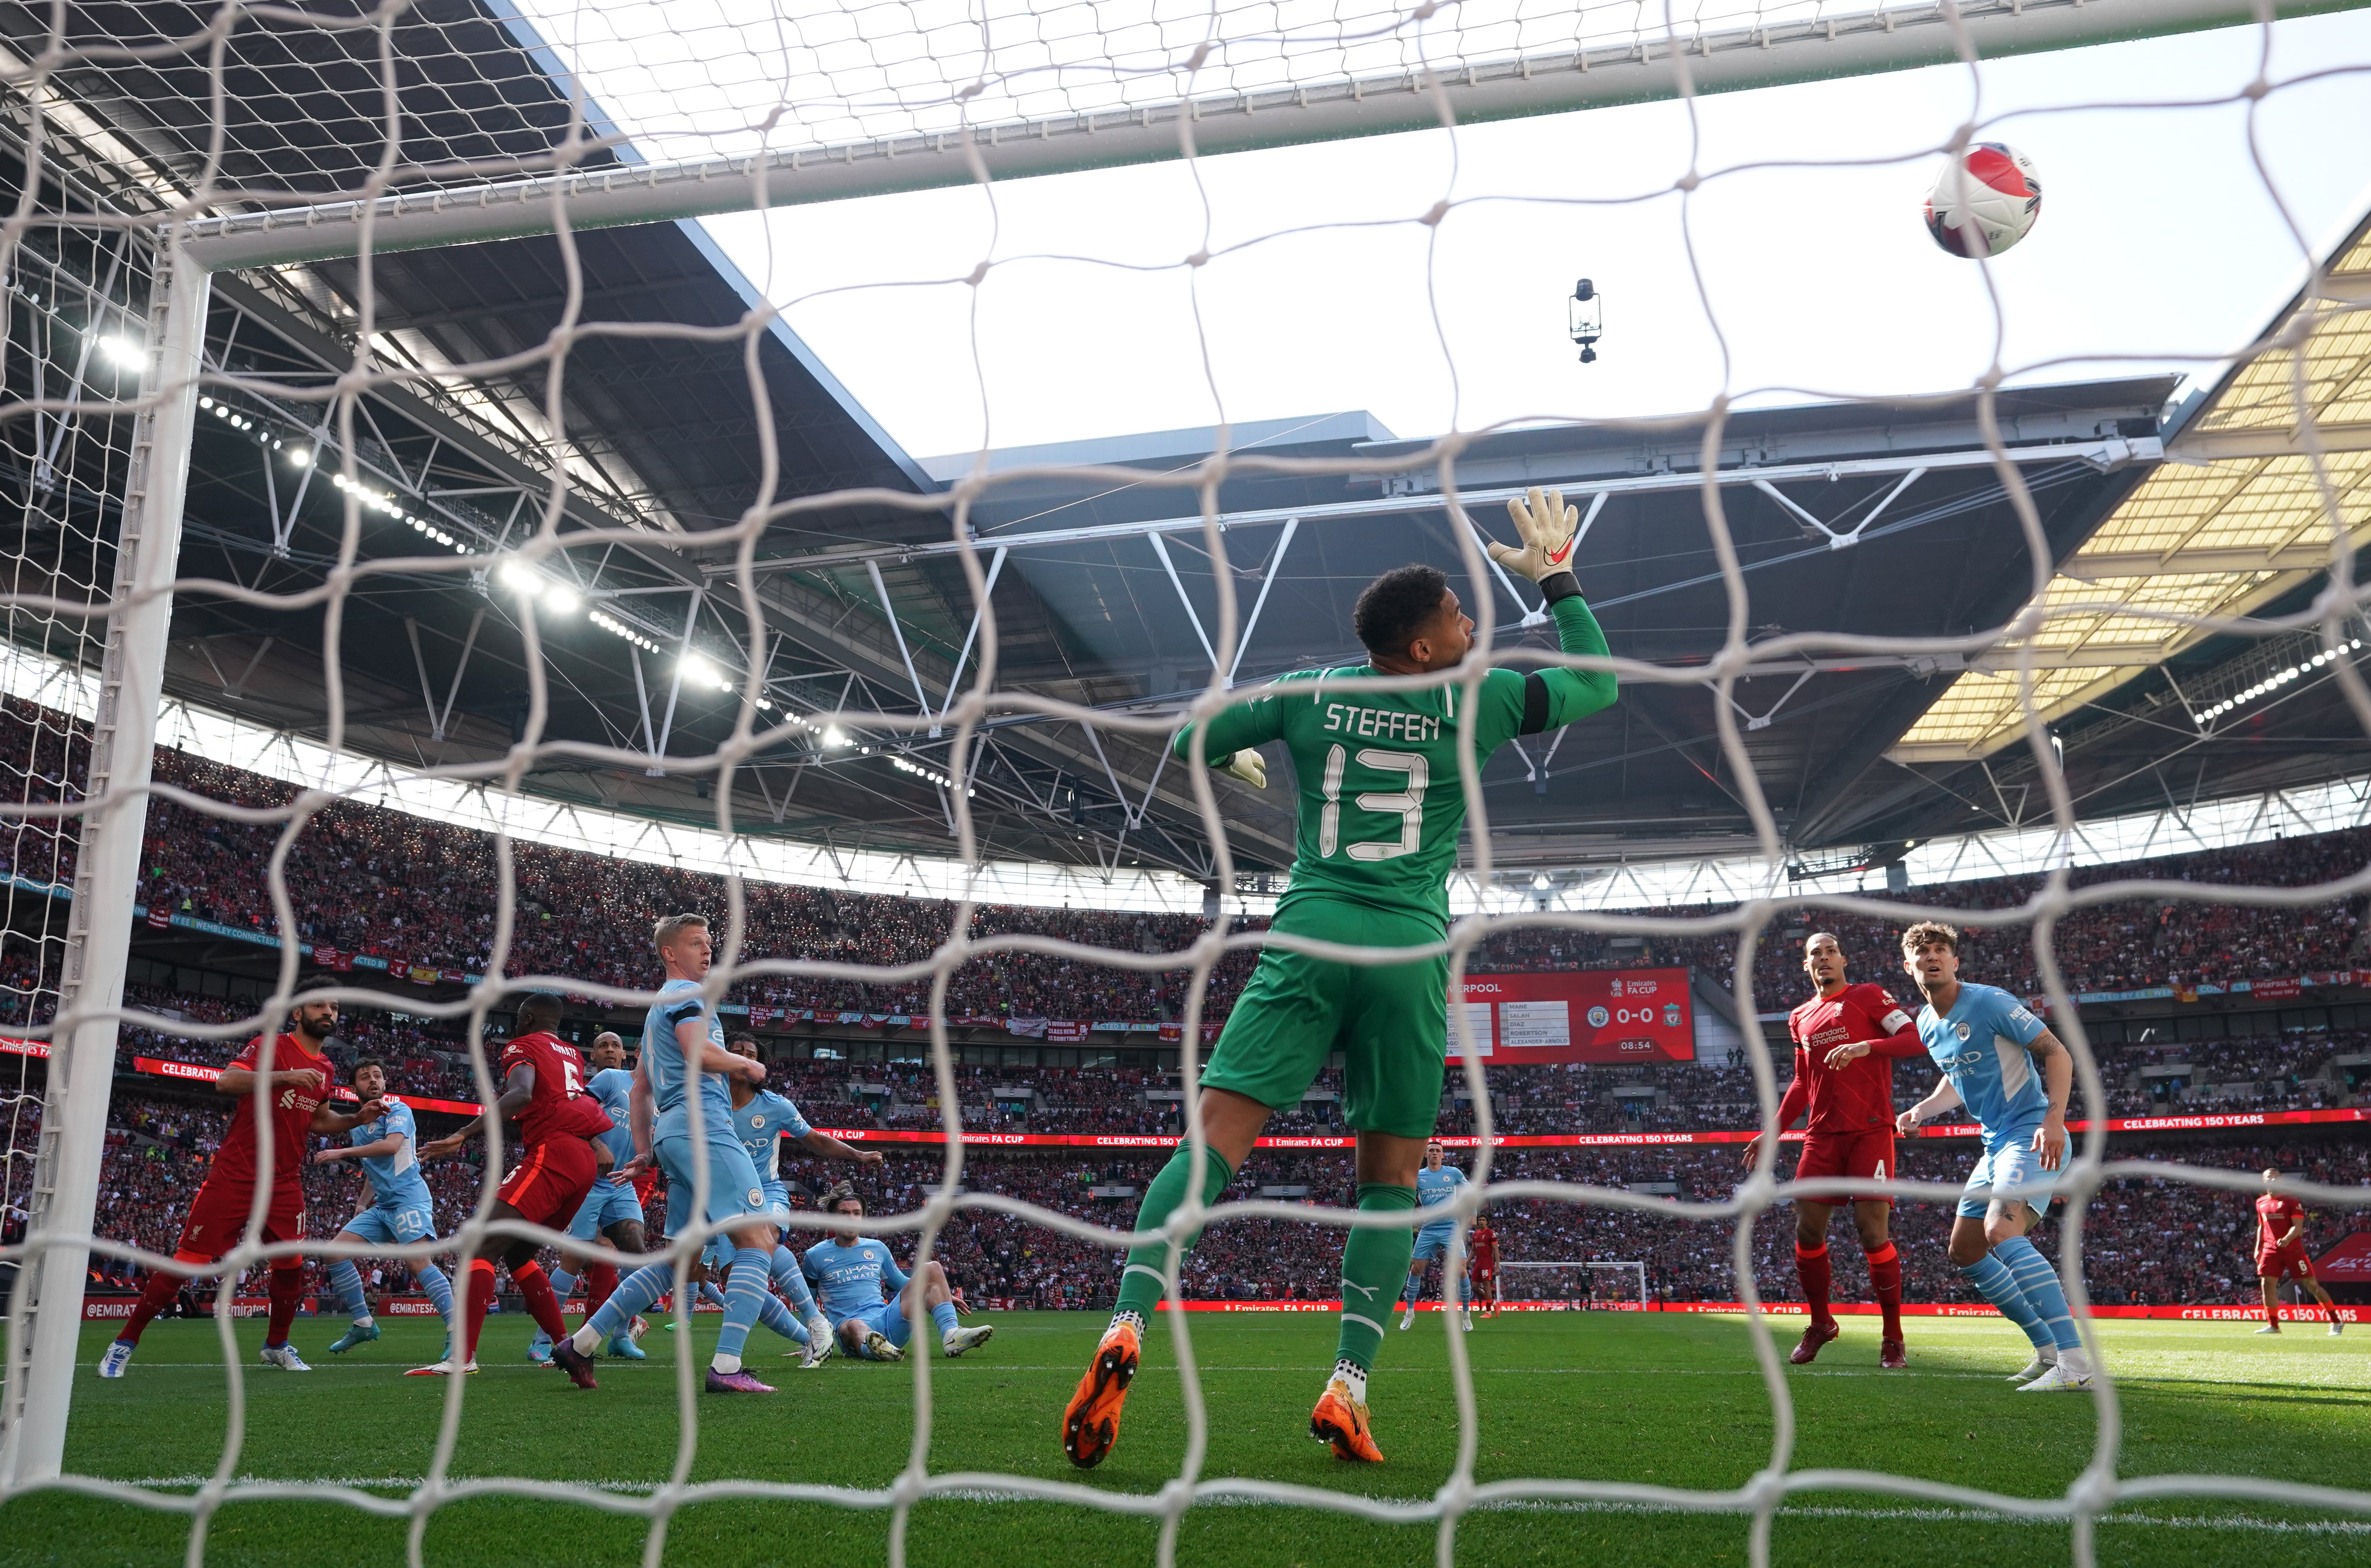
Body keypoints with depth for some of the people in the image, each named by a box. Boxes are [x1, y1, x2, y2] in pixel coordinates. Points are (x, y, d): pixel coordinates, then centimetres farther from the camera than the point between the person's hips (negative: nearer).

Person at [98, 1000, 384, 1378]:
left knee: (291, 1265, 3)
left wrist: (357, 1118, 9)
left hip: (284, 1184, 6)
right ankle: (125, 1342, 12)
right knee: (190, 1259, -3)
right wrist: (283, 1076, -31)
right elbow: (226, 1082, -22)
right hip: (235, 1175, -5)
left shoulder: (326, 1070, 13)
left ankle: (277, 1344, 24)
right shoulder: (270, 1046, -7)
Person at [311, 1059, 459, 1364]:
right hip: (381, 1205, 9)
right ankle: (363, 1323, 10)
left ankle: (456, 1333, -26)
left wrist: (343, 1152, -22)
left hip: (408, 1198, -9)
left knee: (419, 1261, -23)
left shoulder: (397, 1110, -3)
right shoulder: (357, 1127, 20)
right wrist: (364, 1204, 20)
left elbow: (392, 1145, -22)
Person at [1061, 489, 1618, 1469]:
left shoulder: (1309, 694, 7)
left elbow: (1187, 744, 13)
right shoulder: (1474, 702, 3)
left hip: (1310, 937, 1)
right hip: (1411, 952, -1)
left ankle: (1126, 1332, -21)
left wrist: (1237, 760, 35)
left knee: (1214, 1138, -4)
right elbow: (1599, 685, 17)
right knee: (1390, 1178, 10)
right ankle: (1349, 1388, 2)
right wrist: (1557, 577, 25)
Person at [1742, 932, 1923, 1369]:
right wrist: (1772, 1133, 19)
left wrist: (1865, 1047, -25)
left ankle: (1893, 1338, 3)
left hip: (1869, 1131, -5)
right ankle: (1820, 1324, 19)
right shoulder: (1801, 1018, 18)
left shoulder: (1868, 996, 2)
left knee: (1872, 1231, -11)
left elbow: (1916, 1039, -10)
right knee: (1807, 1230, 0)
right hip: (1823, 1135, 5)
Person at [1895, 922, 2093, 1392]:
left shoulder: (1989, 1002, -12)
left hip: (2032, 1135, -9)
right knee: (1965, 1251, 10)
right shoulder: (1927, 1024, 11)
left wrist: (2054, 1119, -26)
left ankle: (2074, 1361, -32)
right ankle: (2048, 1348, 20)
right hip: (1995, 1144, 10)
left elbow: (2057, 1053, -14)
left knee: (2001, 1232, -30)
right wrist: (1922, 1109, 10)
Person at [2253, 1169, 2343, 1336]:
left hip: (2293, 1249, -4)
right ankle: (2273, 1325, 3)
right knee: (2267, 1285, -6)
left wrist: (2287, 1239, -29)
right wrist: (2258, 1248, 16)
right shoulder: (2261, 1203, 12)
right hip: (2271, 1250, 4)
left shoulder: (2291, 1201, -3)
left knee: (2312, 1284, 0)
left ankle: (2336, 1322, 14)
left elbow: (2298, 1227, -11)